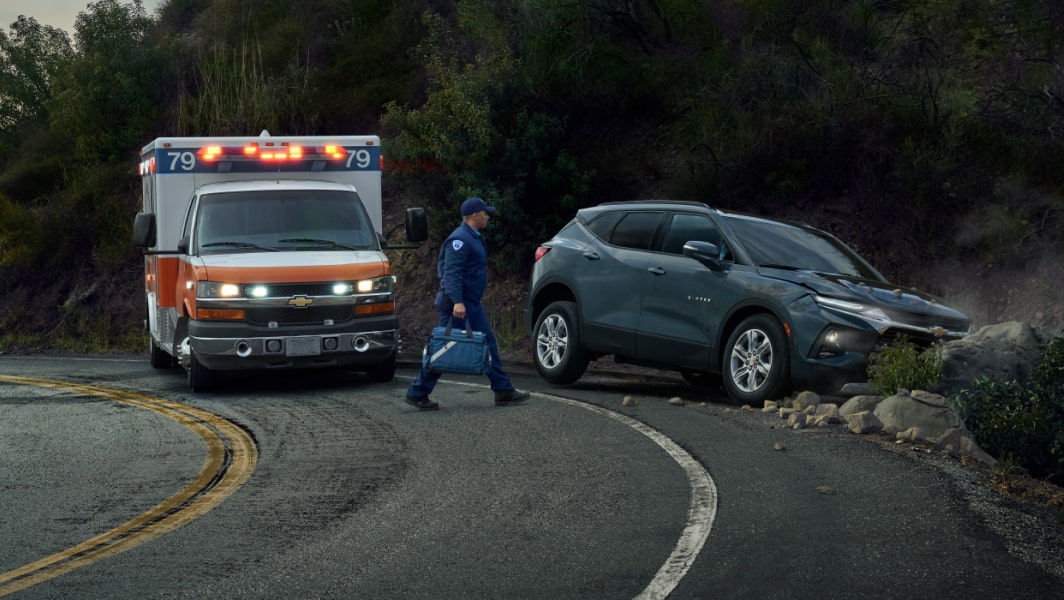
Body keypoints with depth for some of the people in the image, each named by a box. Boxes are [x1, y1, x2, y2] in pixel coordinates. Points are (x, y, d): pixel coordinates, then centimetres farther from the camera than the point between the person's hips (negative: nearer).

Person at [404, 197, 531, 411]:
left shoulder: (473, 238, 16)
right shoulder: (460, 240, -16)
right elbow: (451, 273, -25)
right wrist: (457, 302, -33)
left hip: (472, 304, 10)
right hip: (457, 304, -10)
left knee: (488, 344, 8)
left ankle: (503, 391, 10)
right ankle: (417, 393, 2)